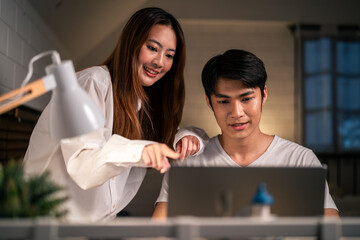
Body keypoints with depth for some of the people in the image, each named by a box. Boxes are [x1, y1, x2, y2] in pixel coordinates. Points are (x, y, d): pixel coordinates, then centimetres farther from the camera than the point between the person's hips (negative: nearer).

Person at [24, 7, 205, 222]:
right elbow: (81, 167, -24)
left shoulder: (145, 101, 9)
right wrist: (137, 151, -41)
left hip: (102, 221, 7)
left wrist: (186, 139, -7)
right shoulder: (93, 84, -14)